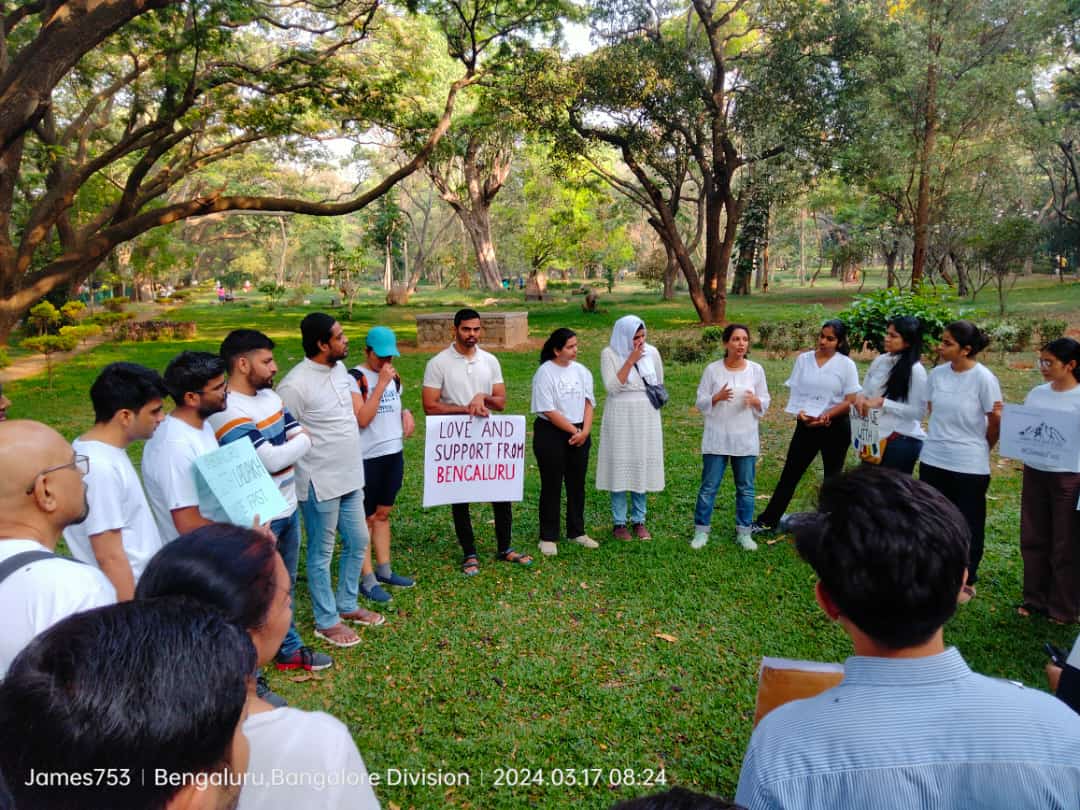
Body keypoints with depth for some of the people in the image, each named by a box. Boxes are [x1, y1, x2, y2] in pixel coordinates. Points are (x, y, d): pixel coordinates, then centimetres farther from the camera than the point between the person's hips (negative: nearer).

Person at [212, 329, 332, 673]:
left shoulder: (269, 396, 6)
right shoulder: (228, 413, -23)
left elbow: (301, 437, 4)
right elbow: (272, 460, -26)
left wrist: (284, 447, -15)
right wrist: (301, 442, -9)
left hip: (287, 508, 9)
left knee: (285, 585, 21)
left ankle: (289, 649, 38)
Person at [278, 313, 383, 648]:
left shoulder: (339, 368, 4)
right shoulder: (295, 385, -22)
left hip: (350, 477, 8)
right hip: (320, 483, -8)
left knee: (358, 542, 18)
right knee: (321, 553, 8)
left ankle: (347, 606, 37)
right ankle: (326, 622, 24)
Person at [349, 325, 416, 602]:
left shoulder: (393, 376, 9)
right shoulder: (354, 378, -13)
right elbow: (362, 419, -21)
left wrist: (406, 412, 0)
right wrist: (381, 384, -23)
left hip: (393, 454, 7)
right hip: (367, 458, -7)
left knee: (383, 513, 17)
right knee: (365, 518, 3)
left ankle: (384, 570, 28)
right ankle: (368, 580, 10)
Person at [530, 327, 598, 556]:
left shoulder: (581, 371, 6)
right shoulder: (545, 373, -11)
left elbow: (588, 403, 5)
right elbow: (548, 411, -15)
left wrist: (585, 431, -10)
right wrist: (574, 431, -14)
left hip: (580, 435, 5)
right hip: (550, 434, -5)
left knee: (577, 484, 12)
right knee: (551, 486, 2)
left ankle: (577, 531, 26)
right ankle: (548, 537, 12)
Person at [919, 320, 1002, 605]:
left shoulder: (983, 379, -15)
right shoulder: (936, 374, -1)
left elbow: (996, 421, -6)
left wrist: (980, 449, 6)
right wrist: (942, 438, 11)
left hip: (970, 465, -5)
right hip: (932, 460, 5)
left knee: (968, 524, 10)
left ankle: (967, 581, 26)